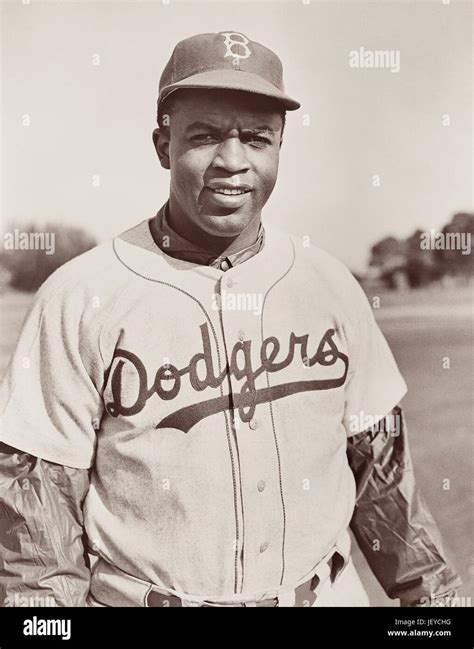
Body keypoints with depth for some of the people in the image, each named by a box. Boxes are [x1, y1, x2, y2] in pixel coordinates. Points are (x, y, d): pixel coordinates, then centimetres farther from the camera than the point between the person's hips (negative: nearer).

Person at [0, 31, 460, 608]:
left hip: (328, 594, 4)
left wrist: (432, 594, 8)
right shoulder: (77, 299, -14)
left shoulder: (332, 286, -3)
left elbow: (381, 465, 5)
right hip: (139, 595, -2)